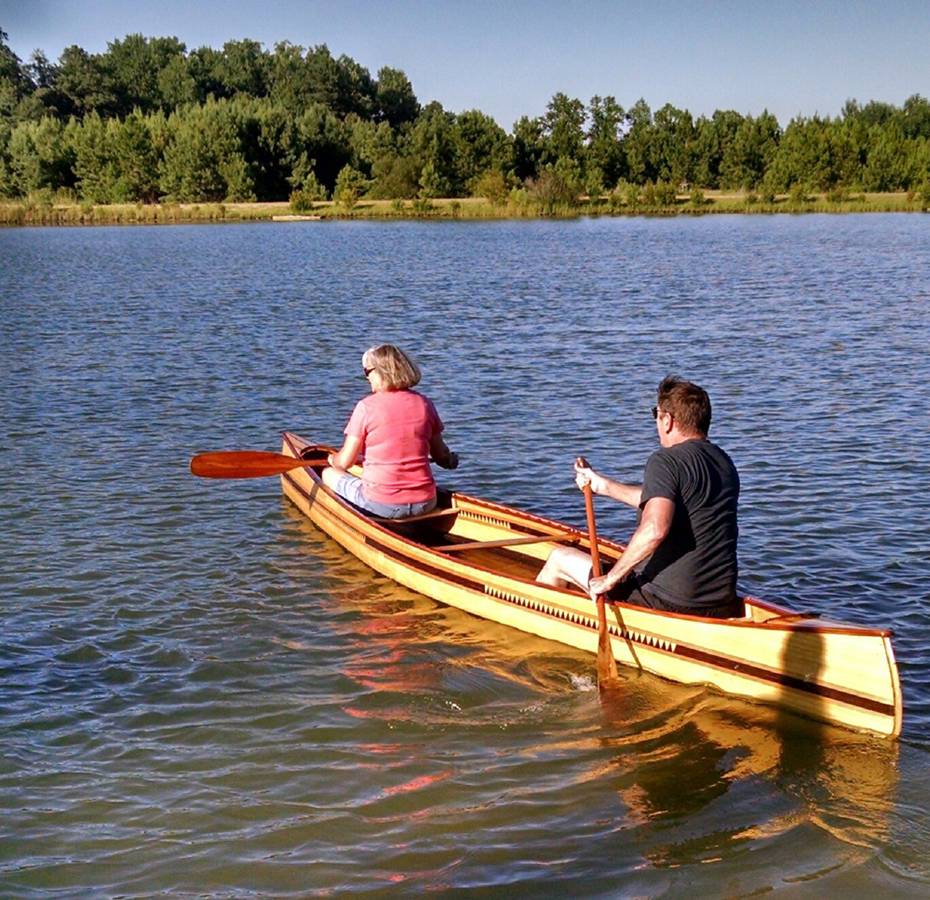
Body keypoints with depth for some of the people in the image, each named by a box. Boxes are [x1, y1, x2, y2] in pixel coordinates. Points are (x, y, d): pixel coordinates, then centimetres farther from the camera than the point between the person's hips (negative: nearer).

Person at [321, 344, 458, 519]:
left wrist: (332, 459, 19)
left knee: (329, 474, 21)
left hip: (381, 505, -4)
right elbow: (442, 457, 9)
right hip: (425, 505, 4)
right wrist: (451, 460, 33)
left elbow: (344, 463, -5)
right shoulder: (424, 403, 2)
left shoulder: (366, 407, -9)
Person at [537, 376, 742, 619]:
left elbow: (654, 529, -32)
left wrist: (610, 579, -21)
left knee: (560, 558, 13)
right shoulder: (725, 463, 11)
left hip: (668, 603, -8)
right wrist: (604, 486, 31)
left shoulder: (666, 461, -16)